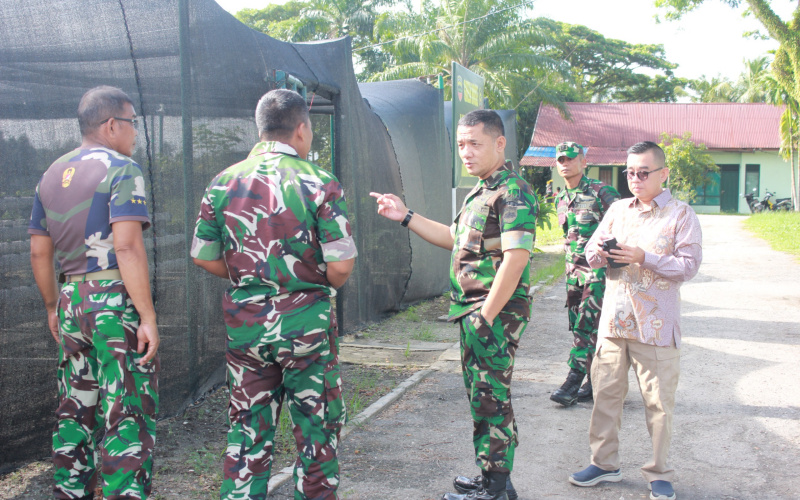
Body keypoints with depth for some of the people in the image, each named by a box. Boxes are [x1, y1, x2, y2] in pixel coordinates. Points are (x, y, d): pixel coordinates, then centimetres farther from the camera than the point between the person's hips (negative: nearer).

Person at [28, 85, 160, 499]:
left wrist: (53, 306, 24)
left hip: (71, 304, 7)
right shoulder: (121, 170, -9)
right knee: (128, 416, -3)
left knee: (74, 412, 16)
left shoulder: (52, 175, 14)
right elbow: (127, 247, -19)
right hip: (116, 302, -7)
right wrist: (147, 316, -19)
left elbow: (39, 252, 15)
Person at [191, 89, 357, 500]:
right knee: (317, 432, 11)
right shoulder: (319, 184, -10)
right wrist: (322, 286, 6)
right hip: (306, 324, -3)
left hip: (245, 324, 4)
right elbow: (341, 267, -15)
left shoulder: (223, 183, 2)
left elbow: (204, 258, 5)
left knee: (247, 433, 13)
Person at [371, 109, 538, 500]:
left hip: (496, 314, -10)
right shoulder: (481, 191, 16)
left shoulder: (513, 192, -15)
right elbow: (456, 240, 27)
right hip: (474, 312, 10)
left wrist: (485, 317, -22)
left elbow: (515, 258, -23)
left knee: (491, 398, -2)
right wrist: (405, 216, 22)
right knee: (479, 395, 16)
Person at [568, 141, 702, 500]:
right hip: (614, 319, 5)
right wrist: (599, 251, -9)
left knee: (658, 400, 1)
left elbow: (689, 265, -10)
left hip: (656, 325, -4)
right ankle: (604, 463, 24)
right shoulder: (617, 209, 13)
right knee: (606, 393, 10)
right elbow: (591, 254, 15)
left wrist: (644, 258, -20)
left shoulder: (680, 214, -1)